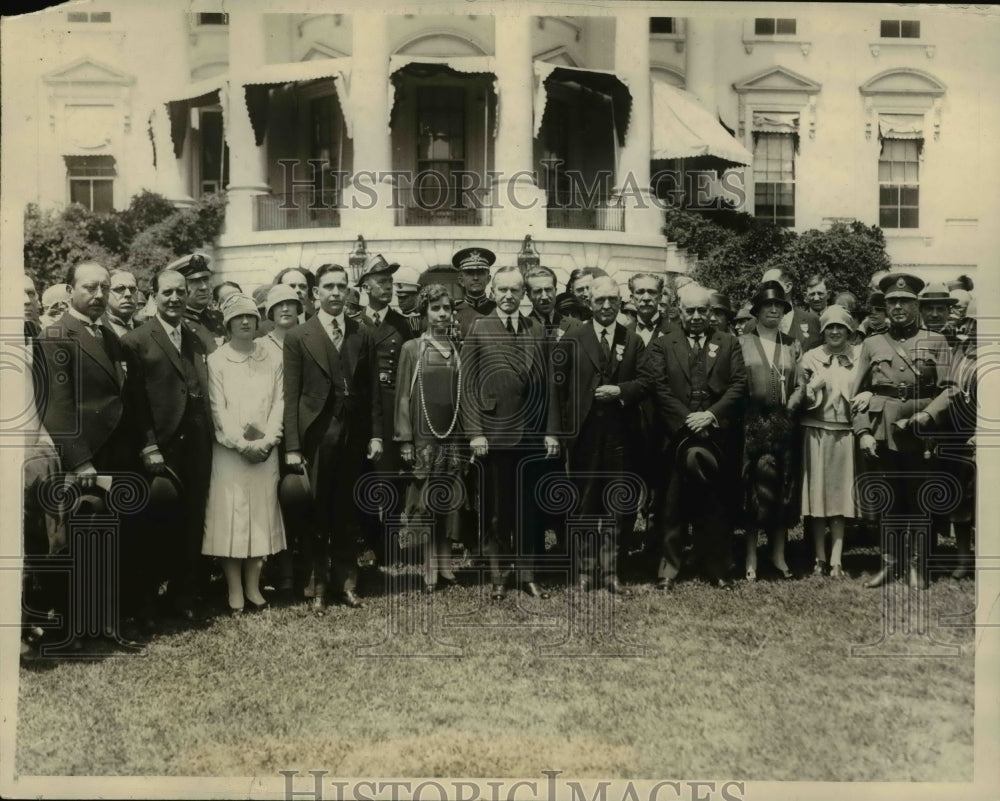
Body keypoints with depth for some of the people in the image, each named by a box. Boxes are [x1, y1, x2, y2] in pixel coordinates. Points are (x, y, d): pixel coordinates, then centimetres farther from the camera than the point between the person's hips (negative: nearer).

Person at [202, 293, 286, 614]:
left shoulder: (271, 359, 9)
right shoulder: (217, 360, 1)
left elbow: (279, 402, 5)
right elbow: (218, 409, -4)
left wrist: (267, 440, -8)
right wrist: (242, 443, -13)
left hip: (266, 449, 3)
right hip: (230, 450, -3)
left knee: (261, 515, 4)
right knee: (230, 516, -3)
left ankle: (253, 587, 12)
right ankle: (234, 591, 3)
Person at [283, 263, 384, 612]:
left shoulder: (363, 335, 8)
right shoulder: (298, 337, 0)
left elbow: (373, 390, 9)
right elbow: (291, 395, -3)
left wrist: (376, 435, 3)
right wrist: (292, 446, -8)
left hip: (354, 437, 2)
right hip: (316, 436, -2)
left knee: (347, 514, 9)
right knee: (316, 515, 4)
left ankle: (347, 582, 20)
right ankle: (316, 587, 15)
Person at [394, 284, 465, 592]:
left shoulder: (459, 349, 10)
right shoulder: (411, 348, 3)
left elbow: (467, 394, 11)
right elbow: (403, 396, 1)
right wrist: (405, 440, -6)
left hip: (454, 436, 2)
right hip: (424, 435, -2)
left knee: (450, 501, 4)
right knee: (424, 502, -1)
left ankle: (445, 565, 12)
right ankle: (428, 570, 5)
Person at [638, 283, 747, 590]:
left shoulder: (729, 344, 12)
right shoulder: (662, 345, 7)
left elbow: (738, 385, 3)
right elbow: (658, 388, -3)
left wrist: (711, 414, -10)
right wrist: (687, 419, -12)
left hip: (717, 434, 1)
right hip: (677, 435, -1)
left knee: (716, 507, 7)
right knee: (673, 505, 0)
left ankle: (719, 570, 15)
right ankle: (668, 570, 6)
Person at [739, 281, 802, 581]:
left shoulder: (792, 346, 13)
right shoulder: (741, 343, 5)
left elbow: (800, 385, 13)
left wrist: (794, 402, -4)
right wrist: (742, 415, -7)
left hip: (785, 425, 3)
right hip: (752, 424, -3)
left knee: (784, 489, 6)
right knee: (753, 489, -2)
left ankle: (779, 554, 17)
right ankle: (751, 558, 6)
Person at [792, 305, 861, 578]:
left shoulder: (858, 357, 6)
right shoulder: (810, 358, 4)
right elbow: (801, 399, 6)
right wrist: (811, 388, -10)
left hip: (846, 432, 1)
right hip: (816, 431, -1)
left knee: (841, 493, 2)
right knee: (817, 491, 1)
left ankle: (836, 559, 4)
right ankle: (820, 558, 9)